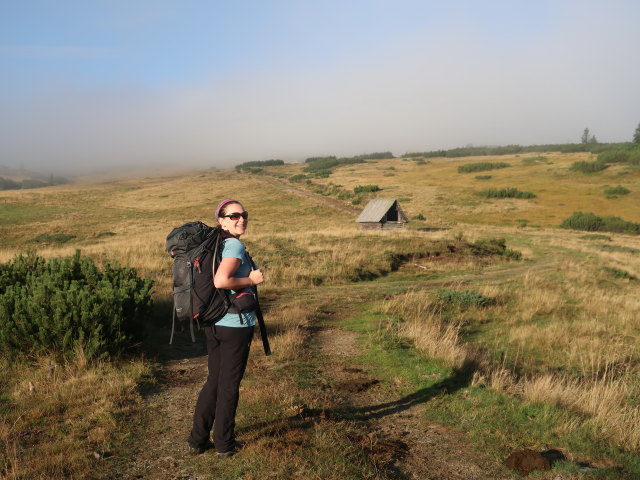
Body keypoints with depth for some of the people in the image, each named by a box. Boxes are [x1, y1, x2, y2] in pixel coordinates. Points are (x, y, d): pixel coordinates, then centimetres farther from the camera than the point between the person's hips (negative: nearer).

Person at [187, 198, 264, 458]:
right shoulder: (236, 246, -16)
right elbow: (220, 281, -30)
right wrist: (251, 280, -17)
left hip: (213, 323, 8)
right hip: (236, 324, -8)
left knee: (213, 381, 18)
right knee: (229, 385, 6)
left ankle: (197, 439, 25)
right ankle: (224, 444, 19)